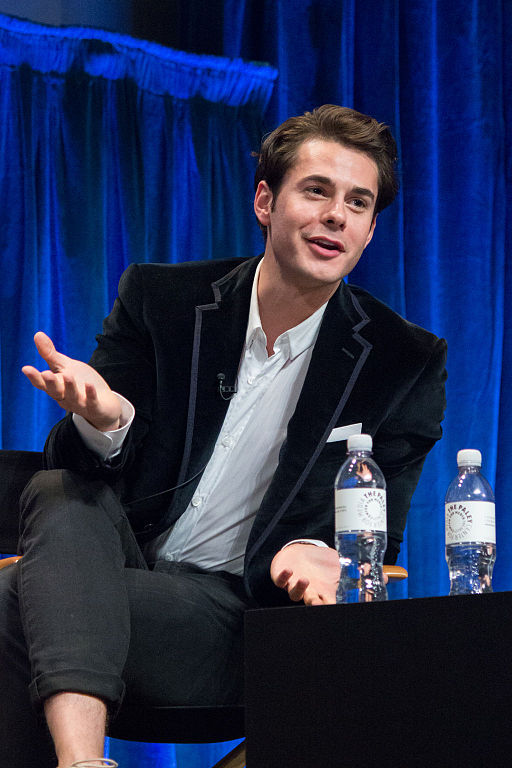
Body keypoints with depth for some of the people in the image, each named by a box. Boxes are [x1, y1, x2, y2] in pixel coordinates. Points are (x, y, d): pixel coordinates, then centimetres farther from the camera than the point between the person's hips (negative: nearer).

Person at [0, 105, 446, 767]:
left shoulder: (408, 364, 1)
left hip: (239, 615, -3)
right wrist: (103, 420, -26)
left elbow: (377, 529, 2)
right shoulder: (158, 299, 5)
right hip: (124, 567, 3)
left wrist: (321, 552, -24)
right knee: (60, 493, -34)